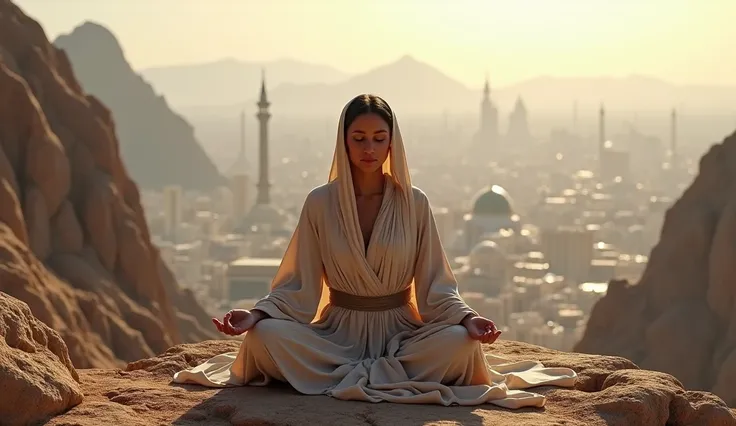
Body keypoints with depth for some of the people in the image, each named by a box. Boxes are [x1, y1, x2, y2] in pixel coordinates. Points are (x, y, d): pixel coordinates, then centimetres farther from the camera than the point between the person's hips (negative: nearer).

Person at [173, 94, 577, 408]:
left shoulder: (414, 203, -2)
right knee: (267, 336, -29)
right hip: (339, 331, 0)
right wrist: (256, 314, -18)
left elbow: (435, 285, -1)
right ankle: (397, 377, -20)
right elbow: (298, 284, -1)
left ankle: (346, 377, -20)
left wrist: (467, 317, -20)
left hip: (399, 331, 0)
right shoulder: (320, 202, -2)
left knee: (460, 342, -30)